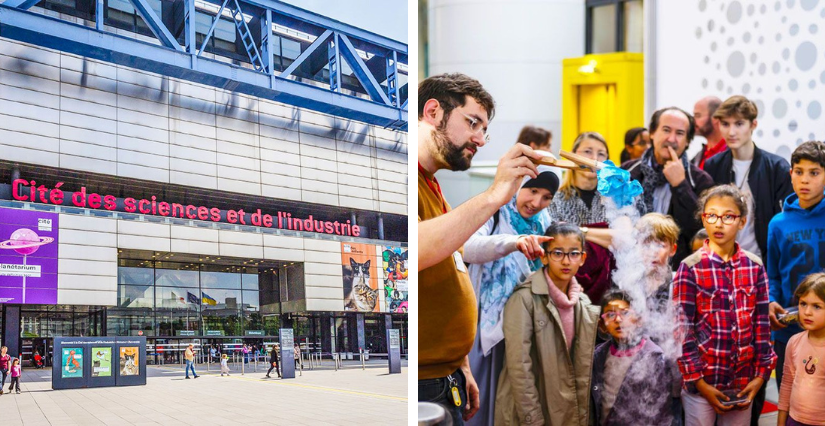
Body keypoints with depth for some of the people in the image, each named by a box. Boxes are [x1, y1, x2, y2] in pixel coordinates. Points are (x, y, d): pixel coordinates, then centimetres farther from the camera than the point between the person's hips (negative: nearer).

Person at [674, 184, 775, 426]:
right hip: (701, 380, -3)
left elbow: (762, 325, 6)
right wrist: (699, 382, -11)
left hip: (743, 383, 3)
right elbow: (682, 330, -8)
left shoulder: (754, 267, 3)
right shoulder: (691, 268, -7)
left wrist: (760, 375, 1)